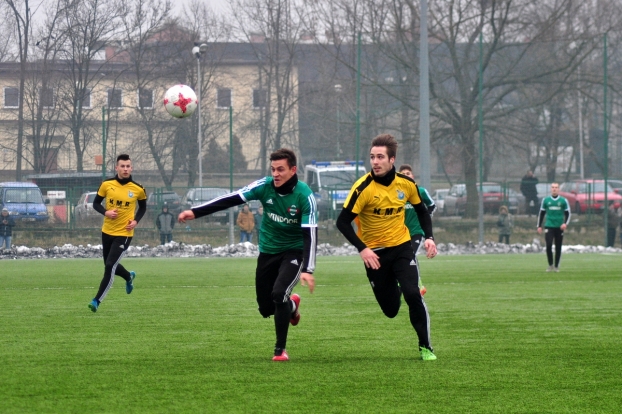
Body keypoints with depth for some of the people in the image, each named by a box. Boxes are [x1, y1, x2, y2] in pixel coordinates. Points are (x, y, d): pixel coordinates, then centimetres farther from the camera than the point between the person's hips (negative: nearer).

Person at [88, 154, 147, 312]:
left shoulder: (138, 189, -6)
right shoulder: (107, 185, -5)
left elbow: (143, 207, 11)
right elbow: (96, 203, 5)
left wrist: (136, 221, -7)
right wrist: (106, 212, -15)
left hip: (124, 234, -3)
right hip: (107, 232, 3)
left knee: (110, 266, -13)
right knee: (110, 265, 16)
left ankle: (97, 300, -6)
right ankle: (129, 277, 50)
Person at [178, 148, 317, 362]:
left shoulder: (305, 196, -22)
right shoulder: (265, 186, -13)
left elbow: (310, 234, -26)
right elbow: (231, 199, -16)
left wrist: (308, 270, -36)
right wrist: (195, 212, -24)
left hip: (294, 251, -4)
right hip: (268, 251, 4)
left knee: (279, 293, -26)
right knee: (266, 308, 7)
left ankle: (280, 350, -10)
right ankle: (291, 305, 44)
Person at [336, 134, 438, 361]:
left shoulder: (406, 184, -7)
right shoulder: (363, 188, -18)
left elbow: (421, 210, 12)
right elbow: (343, 222, -17)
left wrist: (429, 237, -3)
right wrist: (362, 249, -27)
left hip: (401, 247, 1)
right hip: (374, 252, -1)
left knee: (412, 294, -20)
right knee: (391, 310, 4)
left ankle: (425, 347, -4)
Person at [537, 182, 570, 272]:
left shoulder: (563, 201, 3)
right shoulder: (546, 200, 6)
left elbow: (567, 214, 7)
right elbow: (541, 214, 12)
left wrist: (565, 223, -10)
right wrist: (539, 226, 8)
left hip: (559, 228, 0)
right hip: (549, 227, 0)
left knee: (558, 248, 4)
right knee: (549, 246, -13)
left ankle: (556, 266, 15)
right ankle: (550, 265, 2)